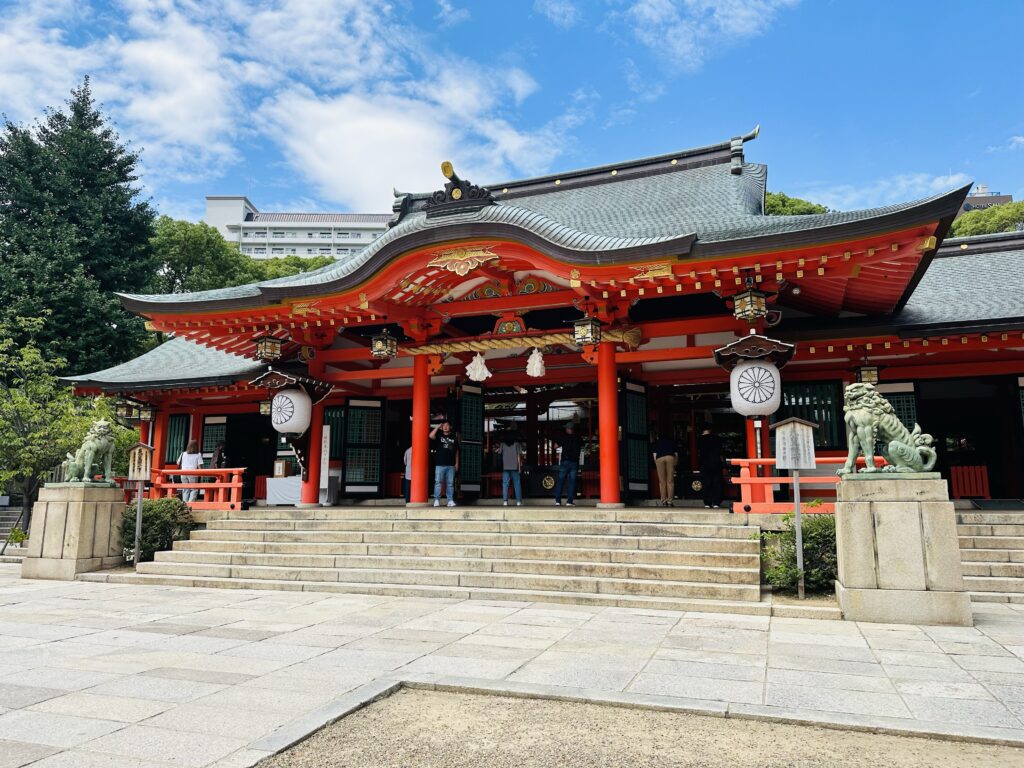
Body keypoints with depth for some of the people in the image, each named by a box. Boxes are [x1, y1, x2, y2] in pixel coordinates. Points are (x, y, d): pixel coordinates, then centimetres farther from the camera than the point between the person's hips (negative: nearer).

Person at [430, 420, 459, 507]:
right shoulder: (439, 436, 6)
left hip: (451, 465, 2)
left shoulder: (454, 438, 13)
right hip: (440, 464, -2)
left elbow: (456, 451, 15)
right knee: (438, 482, -4)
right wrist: (437, 427, -9)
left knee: (450, 483, 4)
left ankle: (450, 500, 7)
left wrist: (457, 463, 9)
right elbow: (431, 436, -16)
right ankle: (437, 500, 0)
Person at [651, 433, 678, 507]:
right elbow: (676, 454, 22)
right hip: (670, 458, 0)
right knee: (670, 481, 1)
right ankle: (669, 501, -4)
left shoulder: (656, 443, 29)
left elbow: (654, 455, 15)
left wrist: (657, 464, 20)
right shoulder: (672, 441, 32)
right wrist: (674, 464, 28)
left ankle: (663, 501, 1)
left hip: (659, 459, 0)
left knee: (662, 482, 4)